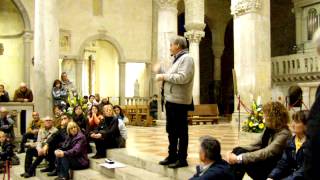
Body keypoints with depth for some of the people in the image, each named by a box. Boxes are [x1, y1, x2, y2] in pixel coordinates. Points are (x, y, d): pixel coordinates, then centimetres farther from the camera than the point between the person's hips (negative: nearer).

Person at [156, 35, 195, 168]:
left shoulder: (186, 58, -11)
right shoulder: (177, 60, 19)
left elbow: (183, 78, -24)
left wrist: (165, 76, -17)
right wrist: (161, 71, 16)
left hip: (179, 101, -10)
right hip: (171, 100, 10)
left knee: (181, 131, -2)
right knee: (171, 130, 15)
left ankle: (182, 159, 5)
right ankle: (172, 156, 25)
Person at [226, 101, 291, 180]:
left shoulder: (284, 134, -19)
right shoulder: (269, 129, 7)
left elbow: (266, 153, -29)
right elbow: (256, 146, 7)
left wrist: (239, 158, -33)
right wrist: (234, 152, -9)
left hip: (272, 172, -8)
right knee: (238, 150, -11)